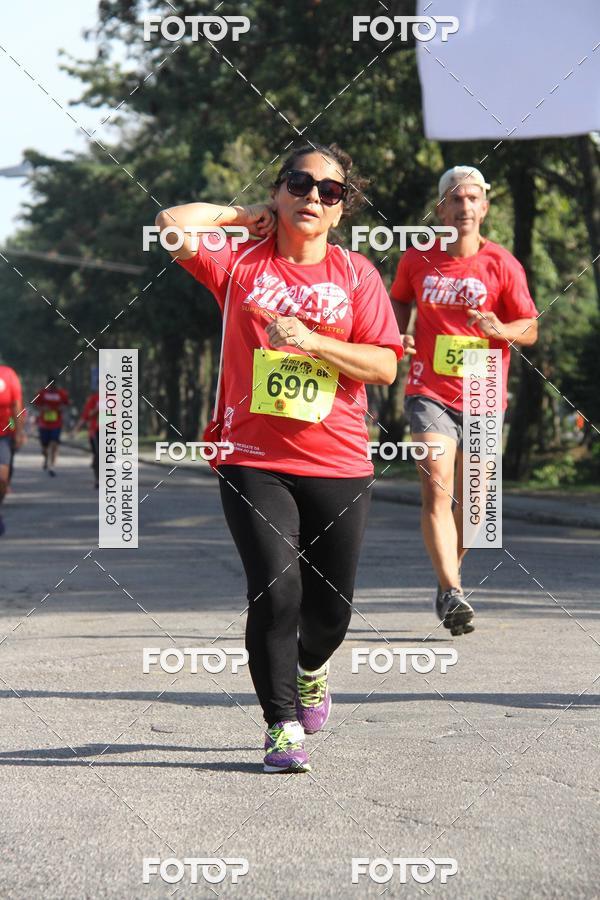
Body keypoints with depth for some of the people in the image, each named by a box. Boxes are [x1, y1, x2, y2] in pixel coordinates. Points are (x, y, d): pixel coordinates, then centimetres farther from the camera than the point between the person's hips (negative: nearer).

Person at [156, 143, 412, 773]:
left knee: (331, 604, 9)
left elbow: (384, 366, -2)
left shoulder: (356, 273, 6)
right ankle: (283, 727, -4)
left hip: (337, 464, 2)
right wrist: (243, 214, 2)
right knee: (276, 590, -16)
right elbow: (173, 224, -13)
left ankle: (309, 667, 43)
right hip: (254, 459, -2)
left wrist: (312, 342, -15)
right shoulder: (242, 261, 3)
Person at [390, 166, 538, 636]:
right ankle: (452, 594, -25)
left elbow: (530, 328, 2)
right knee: (437, 490, -18)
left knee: (470, 503, 9)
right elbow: (400, 301, 22)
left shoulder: (502, 265, -3)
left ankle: (449, 577, 34)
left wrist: (501, 330, -19)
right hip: (429, 392, -1)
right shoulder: (417, 260, 2)